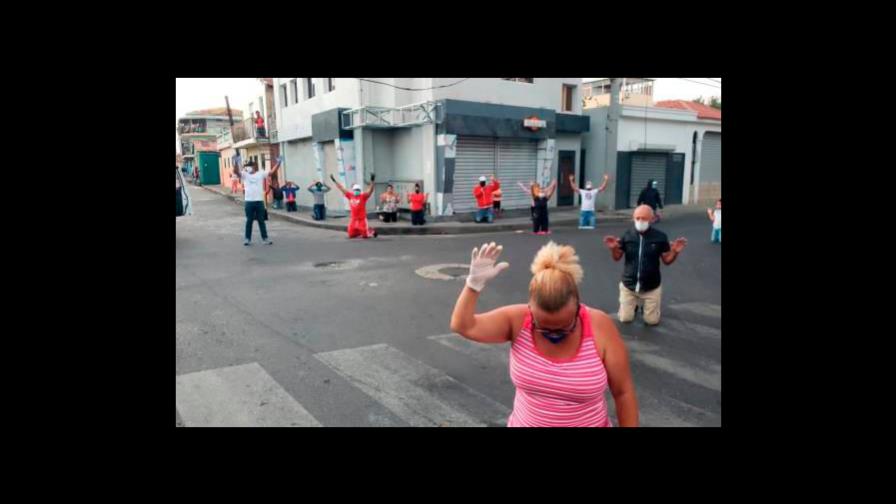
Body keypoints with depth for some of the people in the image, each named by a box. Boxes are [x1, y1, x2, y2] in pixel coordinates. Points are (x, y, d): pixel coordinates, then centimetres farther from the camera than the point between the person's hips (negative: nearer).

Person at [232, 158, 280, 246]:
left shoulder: (261, 173, 6)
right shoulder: (245, 174, 4)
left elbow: (272, 172, -1)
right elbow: (236, 171, -11)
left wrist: (278, 163, -11)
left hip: (259, 201, 0)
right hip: (249, 201, 0)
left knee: (261, 221, 9)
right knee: (249, 221, 9)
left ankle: (265, 238, 15)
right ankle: (248, 239, 17)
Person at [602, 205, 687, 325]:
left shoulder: (660, 236, -11)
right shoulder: (627, 235, -8)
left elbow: (667, 260, -2)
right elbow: (617, 258, 1)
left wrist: (675, 252, -22)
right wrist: (613, 248, -20)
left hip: (651, 287, -1)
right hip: (628, 285, 1)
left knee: (652, 321, 6)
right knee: (625, 319, 9)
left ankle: (646, 305, 37)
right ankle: (634, 304, 40)